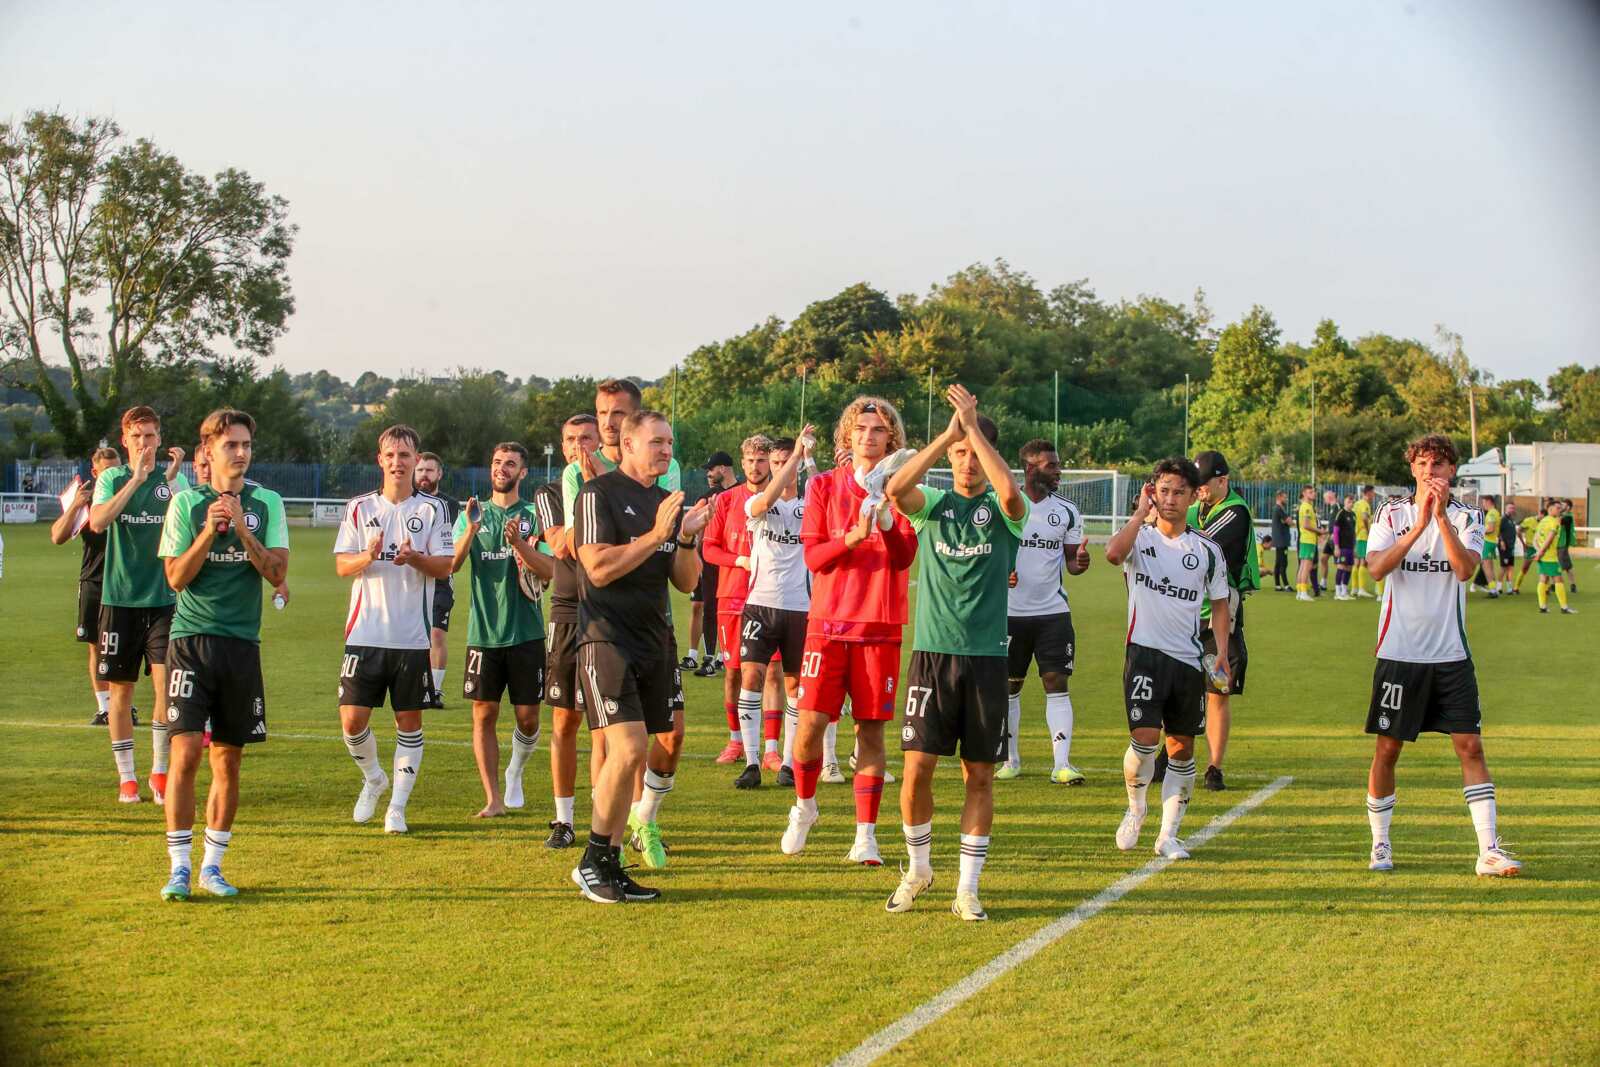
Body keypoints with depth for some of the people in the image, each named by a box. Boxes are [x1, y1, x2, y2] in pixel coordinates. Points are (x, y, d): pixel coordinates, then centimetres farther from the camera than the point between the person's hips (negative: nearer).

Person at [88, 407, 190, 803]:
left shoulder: (175, 480, 4)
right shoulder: (111, 478, 3)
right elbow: (98, 522, -15)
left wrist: (172, 478, -21)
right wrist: (136, 478, -21)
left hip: (163, 597, 0)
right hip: (119, 597, 0)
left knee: (166, 683, -9)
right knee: (121, 688, 5)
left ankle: (160, 772, 5)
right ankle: (127, 778, 14)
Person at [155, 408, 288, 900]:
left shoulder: (266, 503, 6)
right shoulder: (187, 502, 1)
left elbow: (278, 573, -2)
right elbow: (176, 577, -3)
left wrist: (242, 529, -14)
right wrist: (209, 532, -15)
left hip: (242, 642, 2)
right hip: (192, 638, -2)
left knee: (228, 758, 6)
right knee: (186, 750, -11)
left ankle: (213, 866, 17)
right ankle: (179, 868, -5)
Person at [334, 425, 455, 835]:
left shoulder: (432, 509, 5)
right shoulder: (359, 508, 8)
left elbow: (445, 566, 0)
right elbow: (341, 566, 4)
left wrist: (415, 559, -20)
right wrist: (368, 556, -17)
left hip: (412, 637, -1)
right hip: (365, 634, 1)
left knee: (409, 720, 1)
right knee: (352, 719, -3)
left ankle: (398, 806, 9)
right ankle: (373, 778, 24)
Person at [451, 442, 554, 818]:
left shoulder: (533, 516, 2)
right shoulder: (472, 514, 8)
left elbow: (549, 572, -8)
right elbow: (450, 565, -4)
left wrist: (518, 543, -24)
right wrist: (471, 530, -21)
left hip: (526, 632, -1)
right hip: (483, 631, 1)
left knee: (528, 717, 2)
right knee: (484, 714, -1)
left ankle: (515, 772, 30)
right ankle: (493, 798, 4)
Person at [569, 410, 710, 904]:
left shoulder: (668, 502, 16)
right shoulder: (598, 494, -5)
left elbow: (686, 582, 15)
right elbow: (599, 568, -15)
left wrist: (687, 538, -2)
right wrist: (656, 536, -17)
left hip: (655, 640, 7)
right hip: (608, 638, -7)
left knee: (666, 745, 4)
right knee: (629, 749, -18)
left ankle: (609, 865, 13)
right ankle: (593, 861, -3)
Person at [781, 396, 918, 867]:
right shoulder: (824, 486, 6)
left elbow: (905, 557, -5)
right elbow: (812, 556, 0)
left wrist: (886, 518, -22)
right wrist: (852, 538, -18)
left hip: (880, 625, 0)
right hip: (829, 620, 0)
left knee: (871, 728, -1)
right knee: (811, 721, -6)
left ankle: (866, 835, 5)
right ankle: (804, 806, 20)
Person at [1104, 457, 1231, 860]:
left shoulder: (1207, 549, 8)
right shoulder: (1140, 537, 0)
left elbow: (1219, 604, 14)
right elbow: (1113, 553, -24)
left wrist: (1222, 653, 2)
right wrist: (1141, 512, -14)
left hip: (1189, 658, 3)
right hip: (1145, 652, -3)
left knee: (1182, 747, 6)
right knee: (1145, 737, -16)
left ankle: (1169, 834, 15)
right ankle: (1135, 808, 11)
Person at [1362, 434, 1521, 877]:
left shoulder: (1467, 517, 4)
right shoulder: (1391, 514, 2)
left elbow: (1465, 569, -15)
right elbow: (1376, 567, -15)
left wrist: (1442, 516, -24)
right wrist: (1419, 524, -23)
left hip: (1451, 654, 1)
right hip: (1399, 653, -1)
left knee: (1470, 746, -4)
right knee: (1387, 749, 4)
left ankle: (1489, 850, -3)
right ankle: (1380, 845, 18)